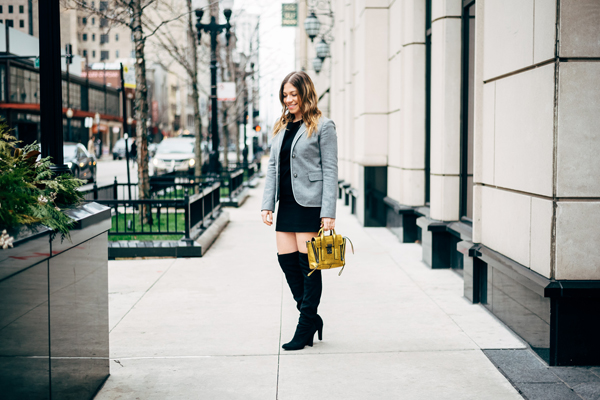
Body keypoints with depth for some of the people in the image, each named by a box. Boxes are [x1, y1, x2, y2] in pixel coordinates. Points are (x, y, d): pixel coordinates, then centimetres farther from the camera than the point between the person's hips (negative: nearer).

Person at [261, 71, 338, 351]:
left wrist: (329, 213, -14)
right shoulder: (281, 127, 16)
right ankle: (312, 317, 21)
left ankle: (305, 326, 10)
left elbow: (330, 170, -8)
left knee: (308, 264, -1)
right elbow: (272, 167, 16)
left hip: (310, 203, -7)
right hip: (286, 204, 7)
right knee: (286, 260, 5)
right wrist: (268, 204, 6)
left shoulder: (322, 126, -3)